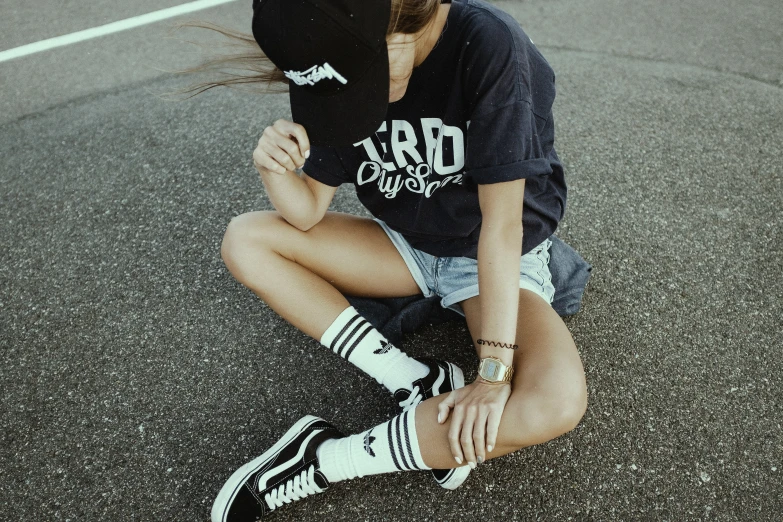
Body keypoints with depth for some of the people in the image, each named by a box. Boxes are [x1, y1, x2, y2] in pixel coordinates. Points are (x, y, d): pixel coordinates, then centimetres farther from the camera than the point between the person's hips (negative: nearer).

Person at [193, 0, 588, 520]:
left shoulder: (486, 44, -28)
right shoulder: (336, 73, -11)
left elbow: (502, 220, -28)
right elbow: (308, 213, -6)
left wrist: (494, 372, -28)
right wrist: (277, 169, -29)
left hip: (501, 258, -4)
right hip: (409, 244, 5)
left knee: (557, 403, -33)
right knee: (244, 240, -9)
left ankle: (323, 462, -18)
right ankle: (419, 383, -15)